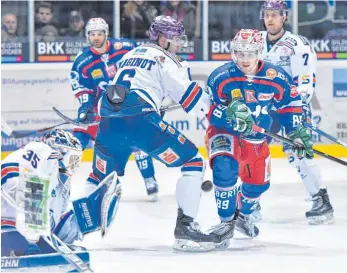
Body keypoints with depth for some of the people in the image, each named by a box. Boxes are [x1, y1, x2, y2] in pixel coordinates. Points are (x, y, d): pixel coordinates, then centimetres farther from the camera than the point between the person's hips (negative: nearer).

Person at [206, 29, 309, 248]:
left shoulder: (276, 78, -14)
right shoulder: (220, 77, -21)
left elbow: (290, 103, 2)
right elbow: (209, 112, -21)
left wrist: (298, 133, 1)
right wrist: (229, 112, -40)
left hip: (256, 139, 4)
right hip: (224, 132, -4)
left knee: (259, 183, 15)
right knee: (225, 167, -32)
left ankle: (242, 215, 49)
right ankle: (226, 221, -14)